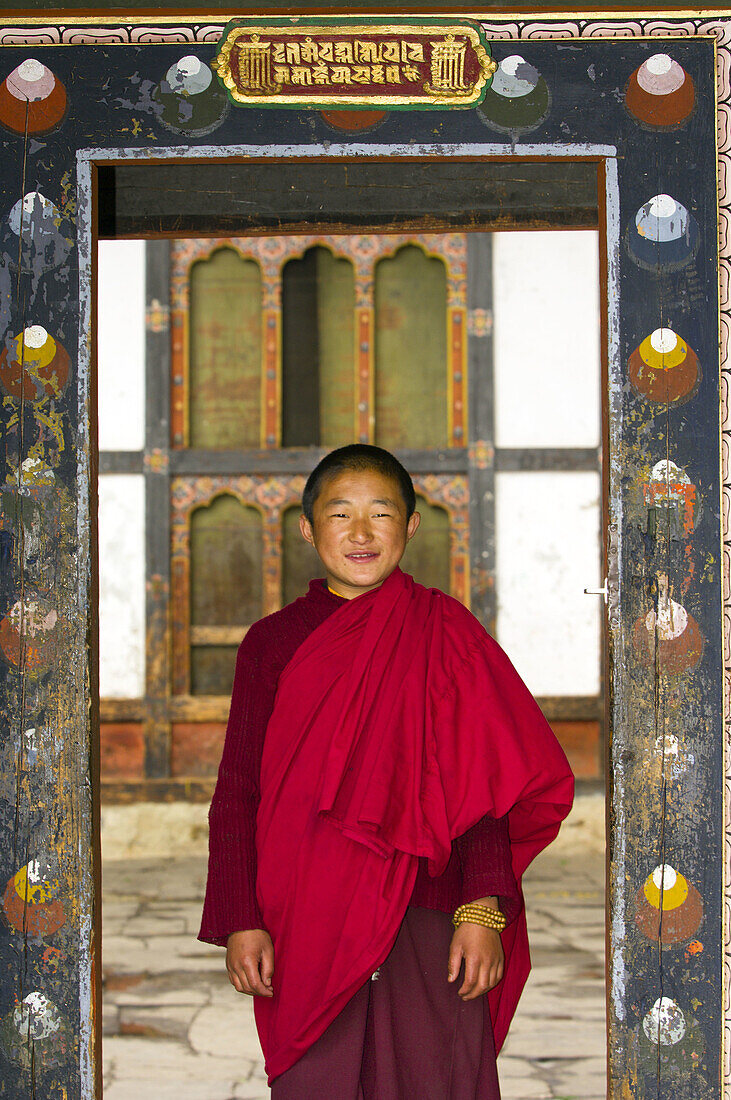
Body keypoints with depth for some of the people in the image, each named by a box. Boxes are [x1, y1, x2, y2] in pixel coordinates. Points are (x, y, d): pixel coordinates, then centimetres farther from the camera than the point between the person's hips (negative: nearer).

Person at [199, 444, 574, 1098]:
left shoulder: (445, 633, 3)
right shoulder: (272, 643, 7)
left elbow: (490, 788, 0)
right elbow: (237, 793, 8)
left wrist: (483, 911, -9)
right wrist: (241, 921, 0)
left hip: (426, 917, -1)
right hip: (305, 927, 1)